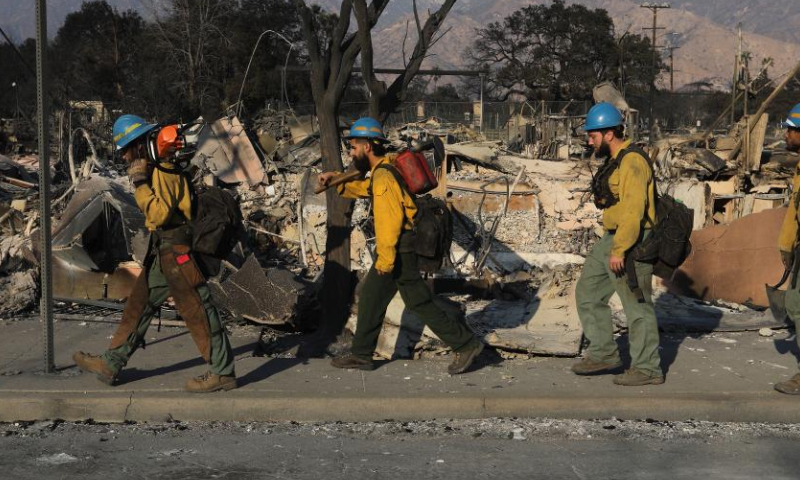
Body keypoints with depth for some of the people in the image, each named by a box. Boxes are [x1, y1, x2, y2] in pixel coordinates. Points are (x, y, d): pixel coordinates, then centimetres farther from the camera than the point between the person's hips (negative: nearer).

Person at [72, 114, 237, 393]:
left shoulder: (164, 171, -18)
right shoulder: (156, 167, 13)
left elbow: (159, 214, -25)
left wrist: (139, 183, -21)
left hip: (177, 252, -11)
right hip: (163, 251, 11)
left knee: (197, 312, -5)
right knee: (139, 305, 14)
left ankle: (222, 372, 3)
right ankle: (111, 364, 23)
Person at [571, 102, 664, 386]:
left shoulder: (632, 161, -17)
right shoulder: (616, 161, 15)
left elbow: (633, 210, -24)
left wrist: (619, 249, -26)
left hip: (630, 244, -11)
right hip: (611, 240, 11)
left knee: (637, 304, -3)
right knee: (588, 292, 13)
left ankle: (647, 369, 7)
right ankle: (603, 354, 20)